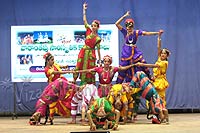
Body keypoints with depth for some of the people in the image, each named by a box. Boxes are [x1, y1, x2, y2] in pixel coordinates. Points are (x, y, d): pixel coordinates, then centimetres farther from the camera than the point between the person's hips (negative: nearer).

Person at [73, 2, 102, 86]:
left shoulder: (97, 38, -7)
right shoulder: (89, 31, 1)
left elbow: (98, 49, -3)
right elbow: (84, 20, 1)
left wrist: (99, 60, -4)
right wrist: (84, 10, 0)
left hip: (90, 54, -3)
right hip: (83, 52, 3)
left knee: (89, 69, 2)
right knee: (79, 67, 4)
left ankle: (90, 83, 13)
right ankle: (74, 80, 10)